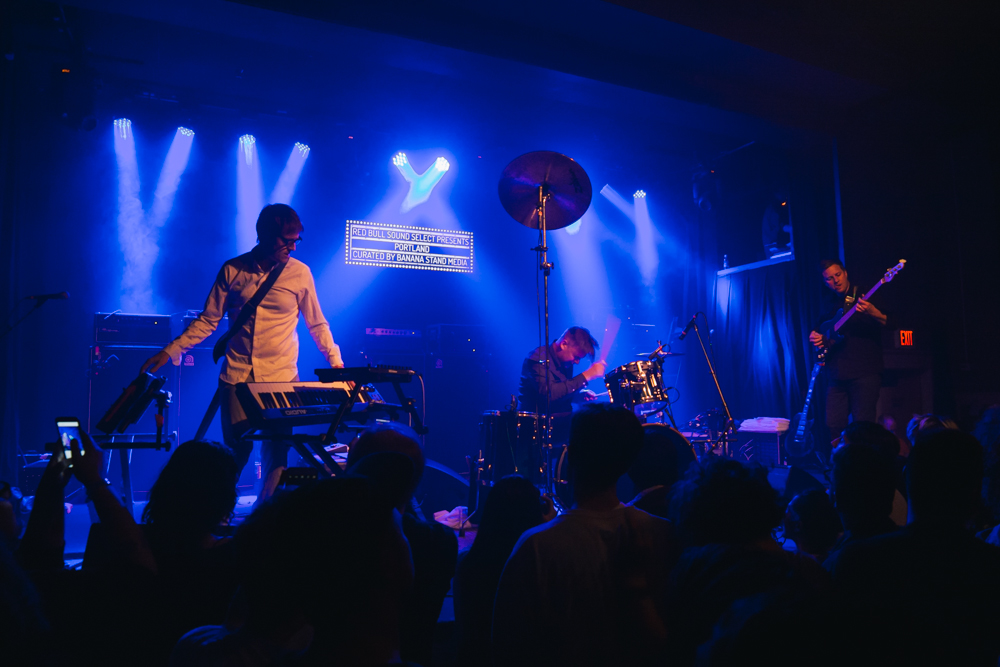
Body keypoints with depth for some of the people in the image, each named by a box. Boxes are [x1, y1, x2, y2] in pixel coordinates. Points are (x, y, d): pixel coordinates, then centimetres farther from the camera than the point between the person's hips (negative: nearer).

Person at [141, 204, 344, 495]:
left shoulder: (300, 273, 1)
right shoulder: (233, 270, 2)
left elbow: (317, 324, 8)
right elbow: (208, 320, 7)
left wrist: (337, 363, 0)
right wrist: (169, 352, -1)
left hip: (282, 379, 0)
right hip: (237, 376, 0)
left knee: (276, 454, -1)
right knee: (236, 451, 0)